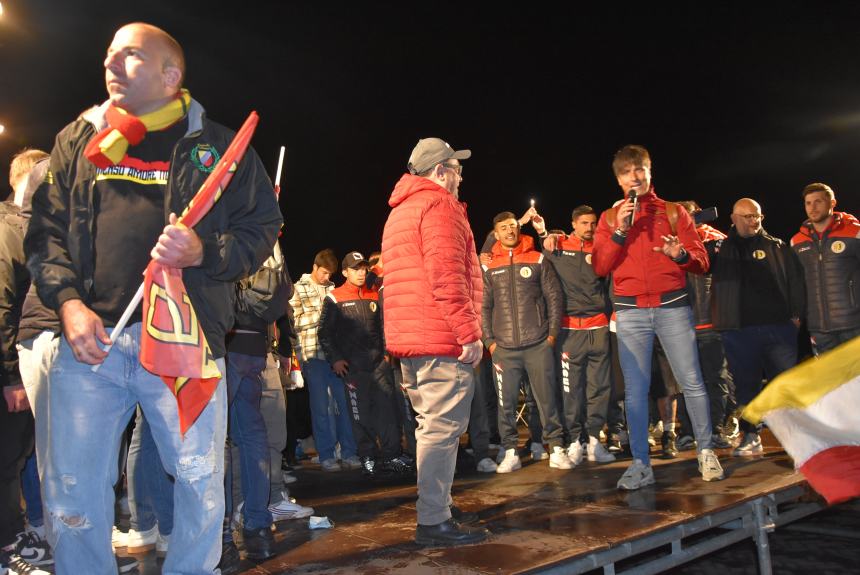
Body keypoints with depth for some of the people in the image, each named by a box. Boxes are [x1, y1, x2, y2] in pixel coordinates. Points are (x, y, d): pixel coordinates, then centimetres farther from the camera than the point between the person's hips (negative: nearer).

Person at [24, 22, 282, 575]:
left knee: (202, 485, 5)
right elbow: (47, 229, 12)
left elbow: (262, 229, 4)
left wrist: (203, 252, -14)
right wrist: (67, 301, -3)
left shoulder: (219, 146, 6)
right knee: (73, 491, 6)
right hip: (89, 338, 3)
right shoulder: (78, 139, 15)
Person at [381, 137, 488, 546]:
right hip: (443, 341, -10)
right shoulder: (439, 205, -8)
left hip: (408, 340, 10)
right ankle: (434, 521, -3)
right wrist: (469, 333, -19)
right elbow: (447, 276, -19)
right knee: (442, 430, -7)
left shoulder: (399, 213, 23)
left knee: (433, 426, 17)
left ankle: (438, 507, 27)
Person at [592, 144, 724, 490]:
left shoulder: (674, 212, 11)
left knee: (692, 381, -2)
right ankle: (640, 464, 8)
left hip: (672, 306, 0)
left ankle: (706, 451, 15)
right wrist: (620, 231, -9)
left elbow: (701, 261, 7)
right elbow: (599, 267, 2)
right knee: (635, 390, 1)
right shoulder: (610, 218, 12)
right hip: (631, 312, 1)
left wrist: (681, 255, -15)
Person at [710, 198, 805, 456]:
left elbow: (796, 280, 7)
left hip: (779, 326, 0)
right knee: (746, 384, 7)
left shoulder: (777, 247, 10)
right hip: (738, 331, 0)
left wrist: (797, 314, -1)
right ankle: (751, 436, 17)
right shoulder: (720, 248, 9)